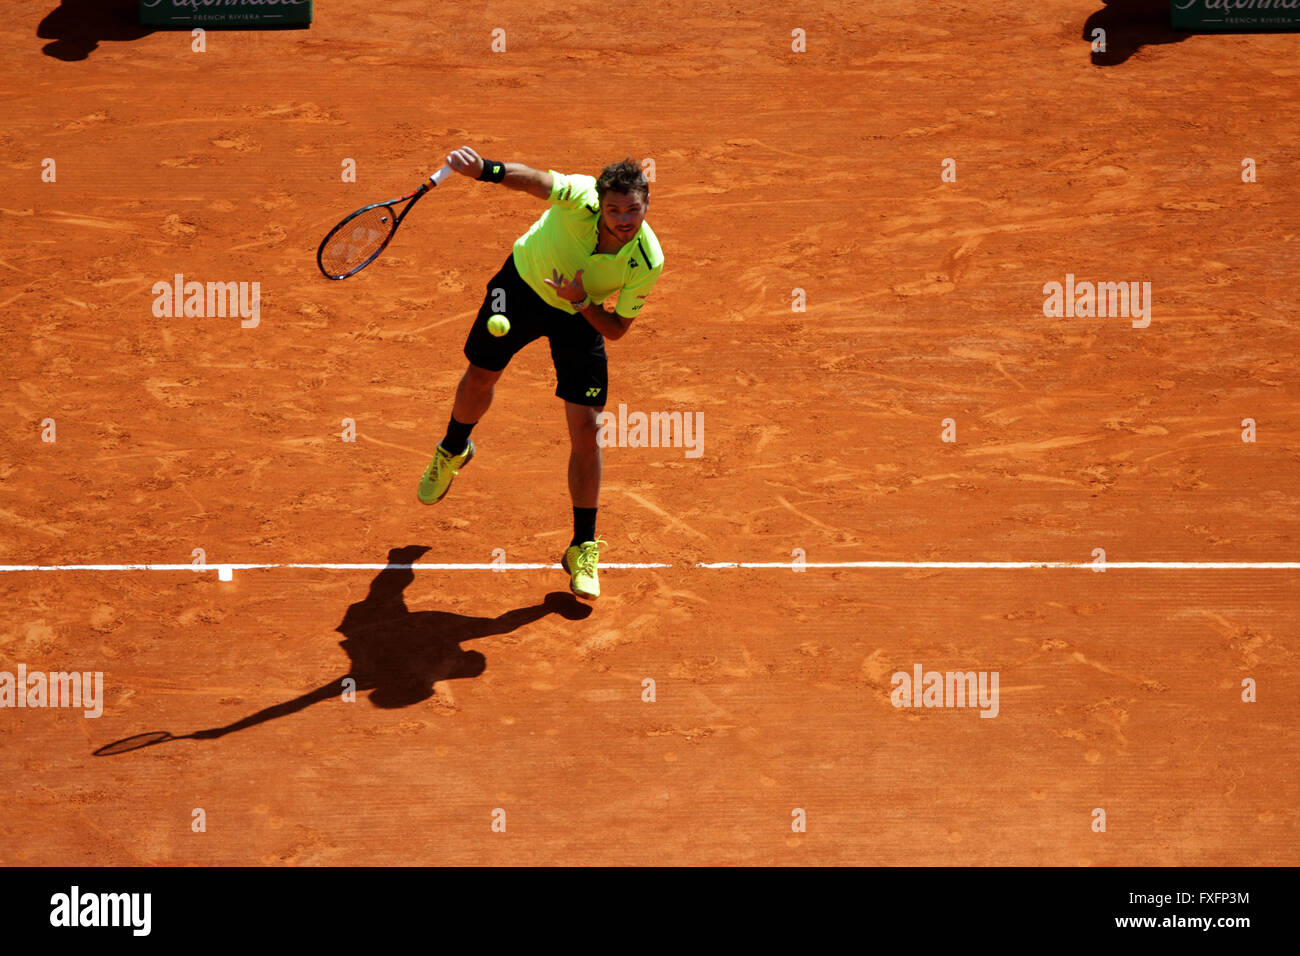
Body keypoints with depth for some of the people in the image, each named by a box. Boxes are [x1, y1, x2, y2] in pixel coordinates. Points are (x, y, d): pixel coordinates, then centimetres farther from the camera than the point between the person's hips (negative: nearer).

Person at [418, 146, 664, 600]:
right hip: (524, 282, 0)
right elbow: (530, 178, -50)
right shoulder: (580, 198, -36)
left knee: (586, 427, -7)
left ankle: (583, 549, 7)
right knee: (480, 377, 14)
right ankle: (452, 450, 52)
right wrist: (484, 169, -70)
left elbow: (617, 329, -19)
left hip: (582, 315, 0)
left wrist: (582, 302, -37)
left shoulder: (648, 261, -31)